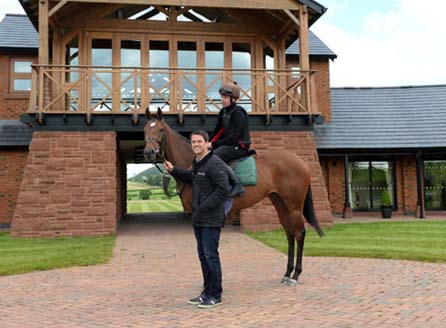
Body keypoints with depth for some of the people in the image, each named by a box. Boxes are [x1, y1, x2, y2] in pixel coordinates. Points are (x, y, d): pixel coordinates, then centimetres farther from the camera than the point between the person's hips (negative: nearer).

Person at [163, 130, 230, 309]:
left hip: (211, 219, -9)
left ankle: (215, 295, 10)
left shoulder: (215, 164, -16)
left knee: (211, 256, -3)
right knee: (202, 255, 16)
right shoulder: (196, 164, 13)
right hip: (198, 219, 10)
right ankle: (207, 291, 28)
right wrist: (174, 171, 24)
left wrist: (204, 207, -22)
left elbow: (223, 189, -24)